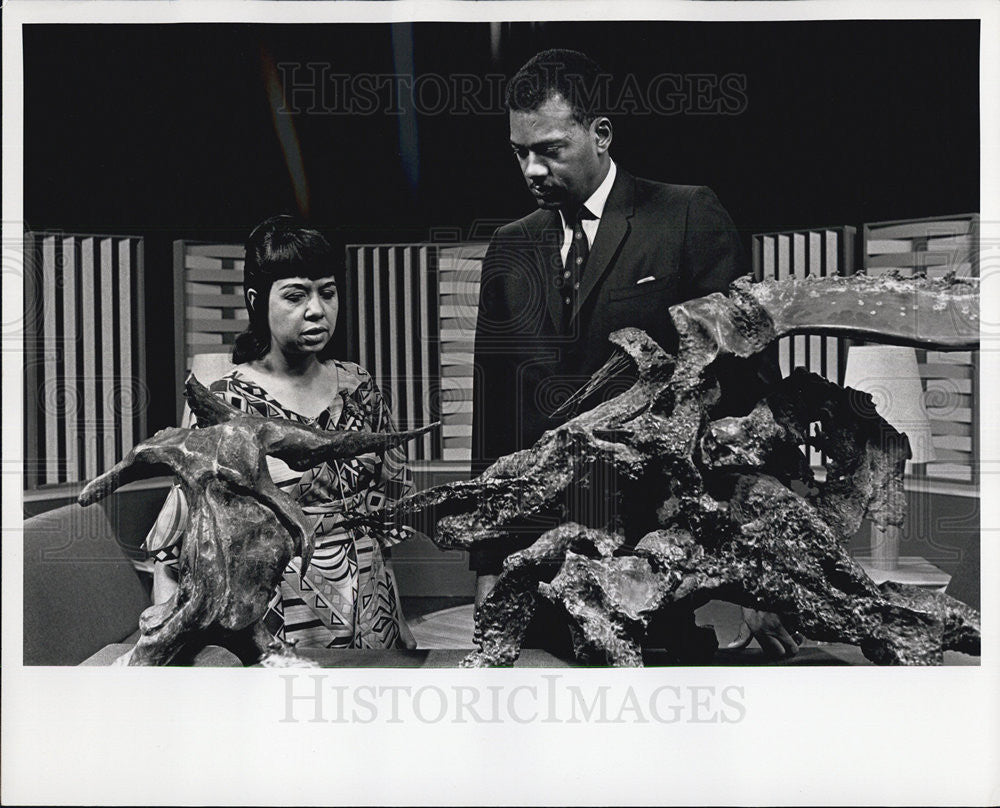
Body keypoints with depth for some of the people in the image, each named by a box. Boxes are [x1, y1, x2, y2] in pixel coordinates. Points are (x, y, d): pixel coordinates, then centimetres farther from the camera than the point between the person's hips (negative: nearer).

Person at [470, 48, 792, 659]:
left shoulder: (690, 217, 0)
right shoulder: (510, 248, 14)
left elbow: (736, 369, -1)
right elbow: (492, 408, 13)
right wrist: (488, 563, 9)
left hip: (656, 538, -4)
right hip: (538, 540, 4)